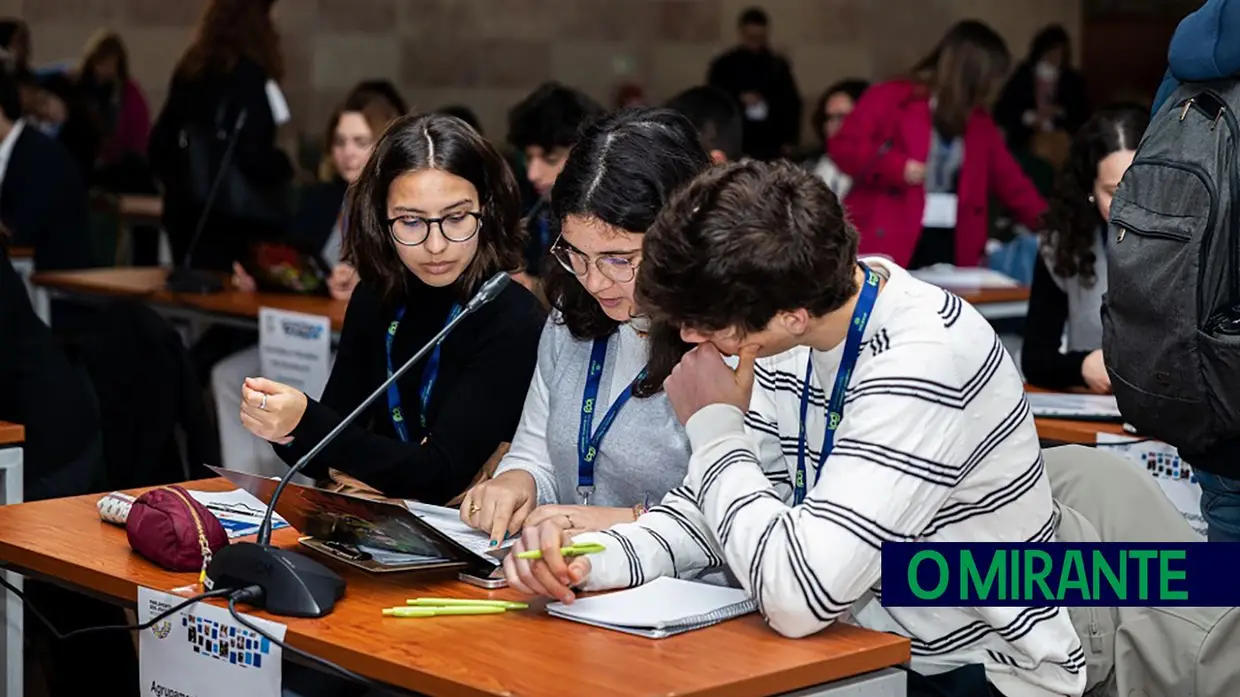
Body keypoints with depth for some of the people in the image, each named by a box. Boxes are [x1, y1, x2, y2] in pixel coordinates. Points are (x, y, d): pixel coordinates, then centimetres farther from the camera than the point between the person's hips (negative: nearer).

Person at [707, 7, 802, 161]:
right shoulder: (723, 66, 6)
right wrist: (739, 100, -13)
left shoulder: (778, 66, 10)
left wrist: (789, 141, 3)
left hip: (772, 146, 1)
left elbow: (792, 103, 11)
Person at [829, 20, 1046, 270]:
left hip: (950, 246, 5)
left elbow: (1010, 180, 19)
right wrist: (898, 166, -18)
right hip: (888, 245, -5)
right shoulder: (890, 99, 0)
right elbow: (843, 146, -7)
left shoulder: (979, 122, 17)